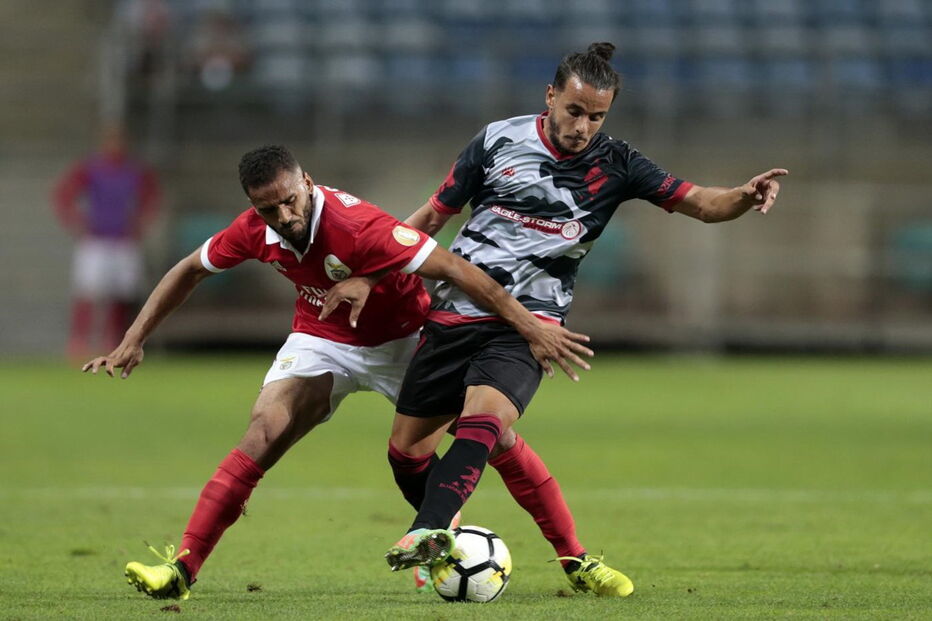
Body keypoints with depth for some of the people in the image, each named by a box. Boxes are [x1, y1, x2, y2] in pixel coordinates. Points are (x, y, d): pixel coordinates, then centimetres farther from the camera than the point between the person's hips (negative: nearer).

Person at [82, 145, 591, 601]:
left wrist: (533, 328, -37)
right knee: (262, 437, -18)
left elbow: (455, 269, -35)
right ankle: (182, 569, -23)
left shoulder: (356, 226, -34)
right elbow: (190, 270, 4)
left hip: (400, 339, -2)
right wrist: (134, 339, 0)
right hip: (322, 341, 2)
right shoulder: (255, 230, -16)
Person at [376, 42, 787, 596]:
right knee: (407, 448, 2)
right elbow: (432, 217, 10)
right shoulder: (499, 141, 1)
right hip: (456, 311, 2)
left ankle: (428, 532, -46)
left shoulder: (614, 165, 2)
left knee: (484, 417, -31)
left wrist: (746, 196, -22)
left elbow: (698, 202, 0)